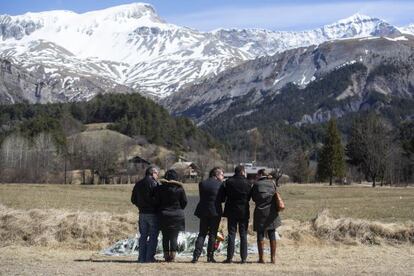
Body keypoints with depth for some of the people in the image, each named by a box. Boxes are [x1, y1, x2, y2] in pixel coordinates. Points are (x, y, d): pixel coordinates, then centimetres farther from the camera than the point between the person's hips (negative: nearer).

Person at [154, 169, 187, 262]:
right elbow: (184, 202, 0)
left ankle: (166, 255, 10)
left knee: (165, 237, 9)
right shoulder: (179, 188, -5)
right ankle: (172, 256, -2)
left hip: (163, 215, 1)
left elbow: (157, 202, 1)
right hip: (176, 215, -1)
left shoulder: (160, 188, -2)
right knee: (174, 237, 3)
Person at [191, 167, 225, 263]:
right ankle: (210, 257, 6)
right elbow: (222, 199, -2)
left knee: (202, 233, 11)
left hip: (203, 212, 3)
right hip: (215, 212, -3)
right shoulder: (220, 185, -8)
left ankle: (196, 256, 1)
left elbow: (201, 197, 8)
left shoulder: (202, 183, 3)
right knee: (212, 234, 6)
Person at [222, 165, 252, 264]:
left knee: (231, 234, 5)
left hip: (231, 211, 0)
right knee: (243, 235, 6)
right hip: (244, 211, 0)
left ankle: (230, 257, 2)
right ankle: (243, 258, 4)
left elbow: (225, 195, 2)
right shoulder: (247, 183, -6)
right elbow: (249, 197, 0)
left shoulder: (228, 182, -4)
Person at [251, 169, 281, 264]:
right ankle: (273, 258, 9)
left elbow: (253, 198, 2)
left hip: (260, 212, -3)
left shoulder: (256, 184, -5)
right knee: (272, 235, 8)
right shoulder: (272, 183, 3)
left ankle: (261, 258, 1)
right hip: (272, 212, 3)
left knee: (260, 235, 2)